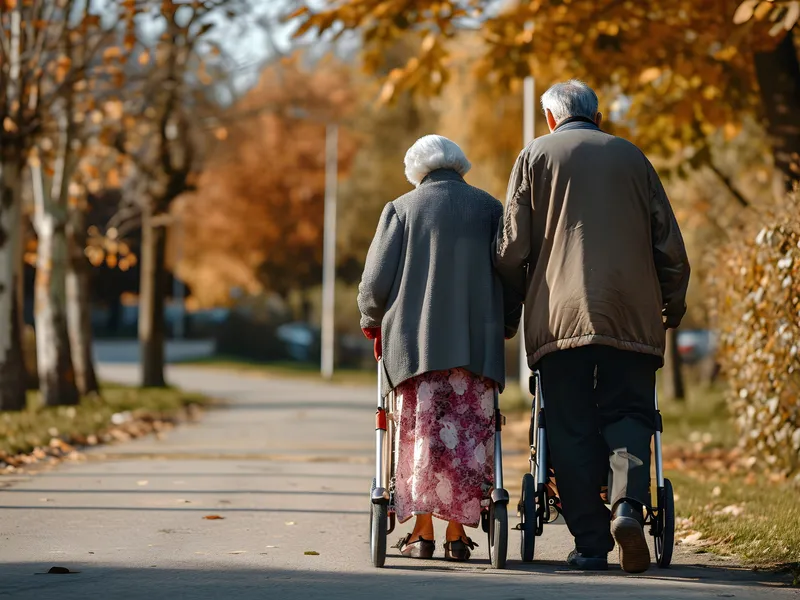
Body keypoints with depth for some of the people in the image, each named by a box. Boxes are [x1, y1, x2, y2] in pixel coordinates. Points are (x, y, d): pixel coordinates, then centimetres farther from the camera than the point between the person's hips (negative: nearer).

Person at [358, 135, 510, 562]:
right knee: (469, 437, 3)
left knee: (421, 433, 3)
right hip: (476, 345, 1)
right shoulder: (489, 208, 9)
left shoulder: (402, 209, 6)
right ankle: (457, 533, 1)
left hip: (416, 342, -1)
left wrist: (372, 321, 22)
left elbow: (376, 282, 3)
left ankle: (422, 531, 0)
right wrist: (502, 327, 23)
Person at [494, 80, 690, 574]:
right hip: (631, 316, 1)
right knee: (628, 413, 4)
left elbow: (512, 250, 2)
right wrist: (673, 304, 24)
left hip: (559, 315, -1)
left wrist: (518, 302, 18)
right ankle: (629, 504, -22)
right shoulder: (632, 157, 14)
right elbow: (670, 245, 11)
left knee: (572, 431, 2)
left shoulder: (536, 156, 9)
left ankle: (591, 542, -3)